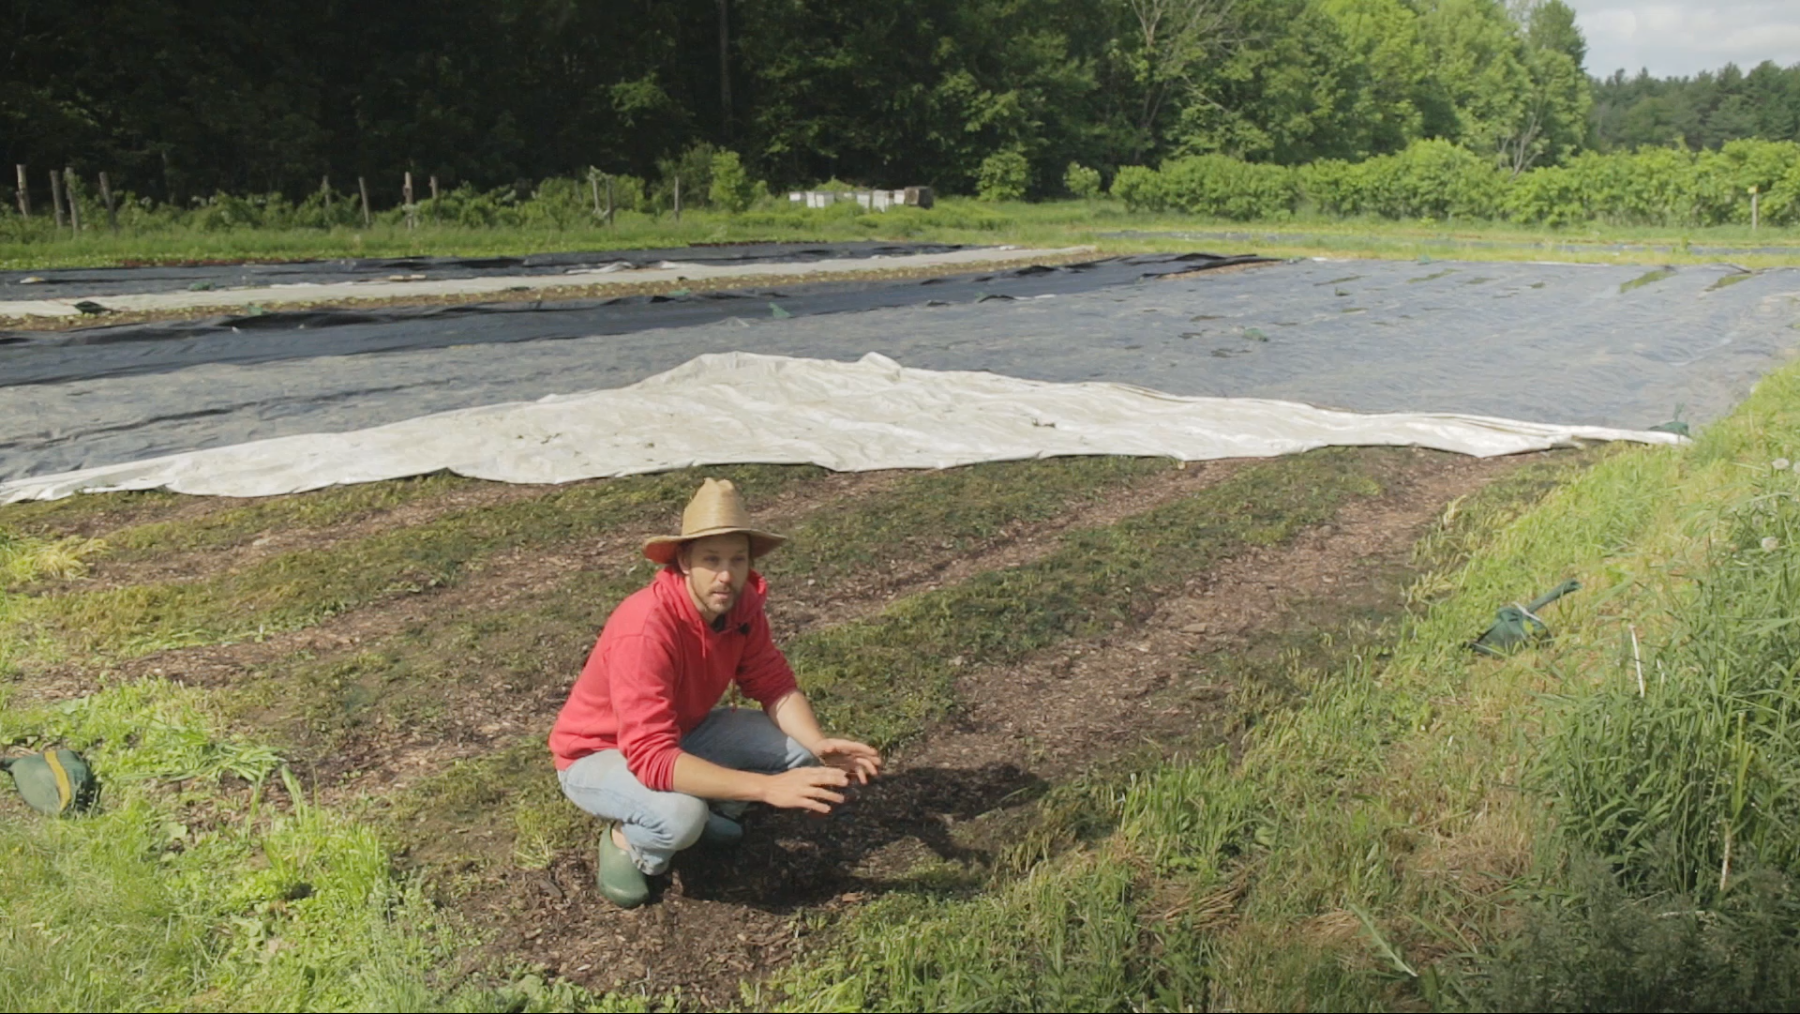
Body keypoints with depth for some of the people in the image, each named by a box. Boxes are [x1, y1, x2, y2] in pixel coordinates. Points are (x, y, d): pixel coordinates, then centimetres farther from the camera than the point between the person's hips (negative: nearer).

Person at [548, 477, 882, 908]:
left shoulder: (741, 603, -15)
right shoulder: (646, 629, -37)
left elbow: (774, 685, -6)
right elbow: (651, 758, -42)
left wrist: (819, 745, -27)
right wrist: (767, 787, -47)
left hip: (680, 733, 7)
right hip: (598, 754, -7)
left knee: (801, 749, -10)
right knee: (681, 816, -36)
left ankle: (706, 811, 10)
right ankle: (626, 840, -2)